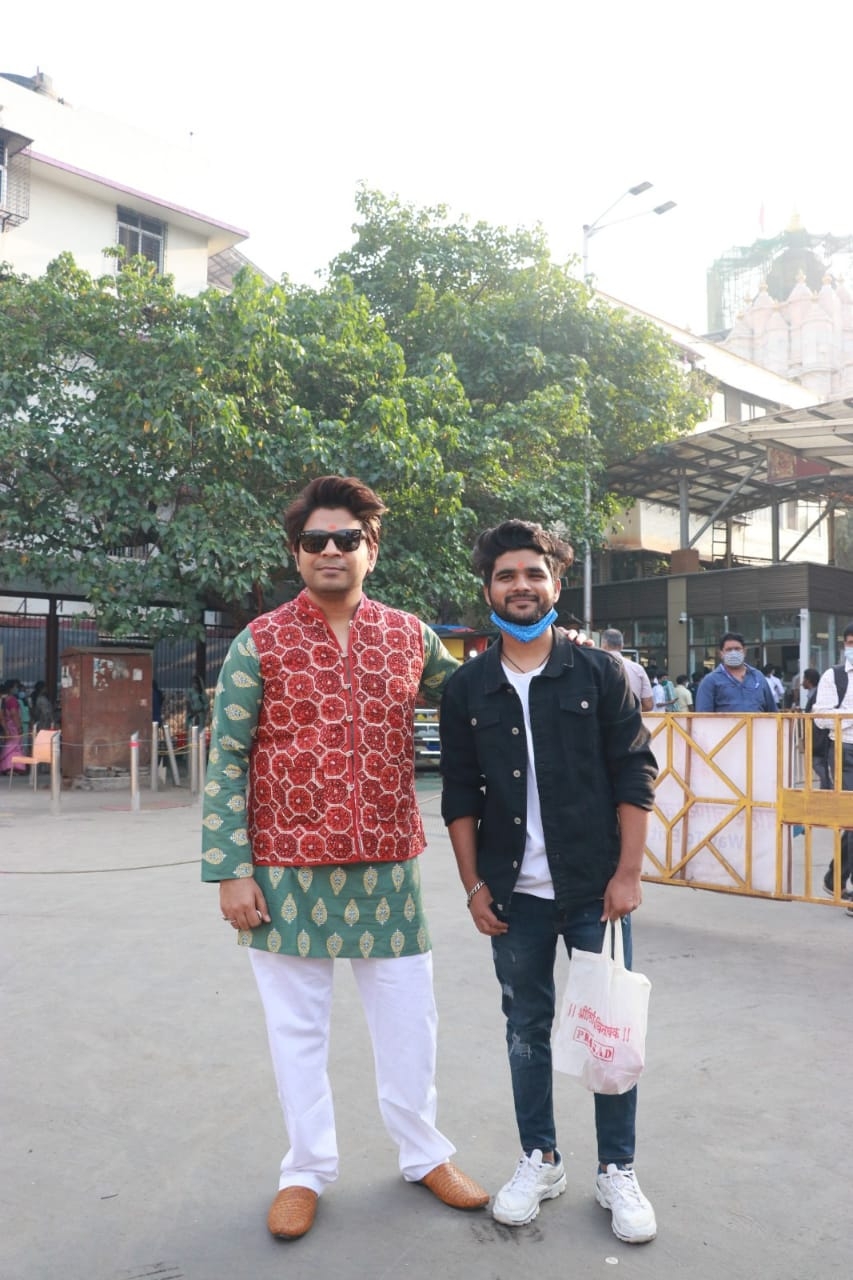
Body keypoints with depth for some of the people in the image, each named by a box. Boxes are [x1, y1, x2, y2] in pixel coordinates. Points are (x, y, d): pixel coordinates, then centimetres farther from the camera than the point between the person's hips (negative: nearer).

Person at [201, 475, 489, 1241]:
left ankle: (425, 1153, 36)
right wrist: (230, 870, -9)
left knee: (408, 1017, 14)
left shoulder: (411, 637, 3)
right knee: (298, 1025, 12)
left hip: (388, 866, 3)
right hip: (288, 868, -2)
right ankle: (307, 1171, 32)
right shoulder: (260, 644, -4)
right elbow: (226, 761, -5)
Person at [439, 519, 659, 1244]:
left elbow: (635, 776, -2)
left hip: (595, 886, -1)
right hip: (514, 892, 2)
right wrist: (474, 885, 0)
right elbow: (459, 795, 4)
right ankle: (539, 1159, 30)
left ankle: (618, 1170, 24)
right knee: (526, 1027, 12)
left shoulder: (600, 673, -2)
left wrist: (628, 873, -7)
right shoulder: (466, 689, 2)